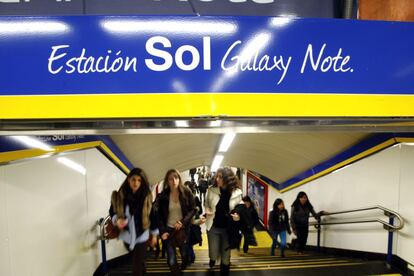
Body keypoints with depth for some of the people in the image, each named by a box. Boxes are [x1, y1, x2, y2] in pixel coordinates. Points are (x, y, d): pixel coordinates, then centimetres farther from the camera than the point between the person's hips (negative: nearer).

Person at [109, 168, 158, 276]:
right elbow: (112, 211, 1)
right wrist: (117, 220, -21)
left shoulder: (146, 197, -11)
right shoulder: (119, 195, -9)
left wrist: (154, 234, 2)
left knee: (137, 266, 0)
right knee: (138, 261, 25)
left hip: (142, 236, -3)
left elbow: (152, 215, -4)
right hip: (127, 235, 3)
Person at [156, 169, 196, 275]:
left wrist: (183, 222, -17)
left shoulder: (187, 193, -8)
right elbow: (159, 215, -1)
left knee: (184, 254, 17)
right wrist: (162, 231, -11)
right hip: (169, 230, 0)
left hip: (183, 229, 0)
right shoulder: (162, 196, -6)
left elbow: (193, 210, -4)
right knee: (171, 260, -2)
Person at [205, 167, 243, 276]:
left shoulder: (237, 192, -11)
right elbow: (206, 205, 6)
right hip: (213, 227, 0)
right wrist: (207, 211, -15)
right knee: (214, 255, 7)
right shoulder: (211, 190, -11)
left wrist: (238, 216, -18)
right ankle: (212, 258, 44)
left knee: (226, 256, 12)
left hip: (228, 228, 0)